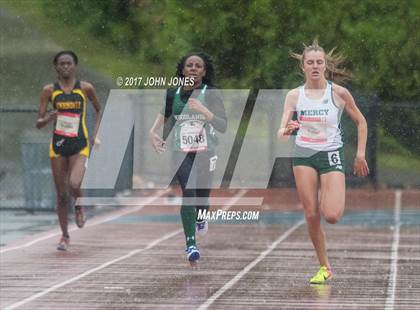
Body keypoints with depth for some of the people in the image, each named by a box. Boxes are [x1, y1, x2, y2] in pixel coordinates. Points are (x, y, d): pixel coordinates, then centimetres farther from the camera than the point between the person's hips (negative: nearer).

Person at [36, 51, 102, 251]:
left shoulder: (85, 88, 0)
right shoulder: (49, 90, 1)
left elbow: (99, 110, 17)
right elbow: (38, 123, 2)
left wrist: (95, 134, 6)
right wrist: (48, 119, -20)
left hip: (80, 145, -2)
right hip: (58, 145, 2)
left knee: (74, 184, -24)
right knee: (61, 194, 5)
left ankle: (79, 207, 12)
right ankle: (65, 236, 22)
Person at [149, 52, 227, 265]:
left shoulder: (211, 94, -8)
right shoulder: (173, 93, 1)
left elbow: (223, 127, -15)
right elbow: (166, 114, 22)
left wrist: (204, 111, -28)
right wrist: (153, 132, 10)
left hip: (205, 152, 0)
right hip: (181, 151, 1)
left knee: (201, 193, 10)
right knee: (188, 192, -18)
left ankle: (200, 217, 49)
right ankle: (191, 245, -21)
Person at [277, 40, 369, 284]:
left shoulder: (338, 92, -4)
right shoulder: (294, 96, 1)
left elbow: (361, 122, 6)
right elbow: (281, 132, -5)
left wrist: (360, 155, 2)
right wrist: (286, 131, -29)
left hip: (331, 155, -2)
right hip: (303, 155, 2)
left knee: (331, 216, -17)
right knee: (311, 216, -3)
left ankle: (329, 198, 21)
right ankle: (325, 268, 11)